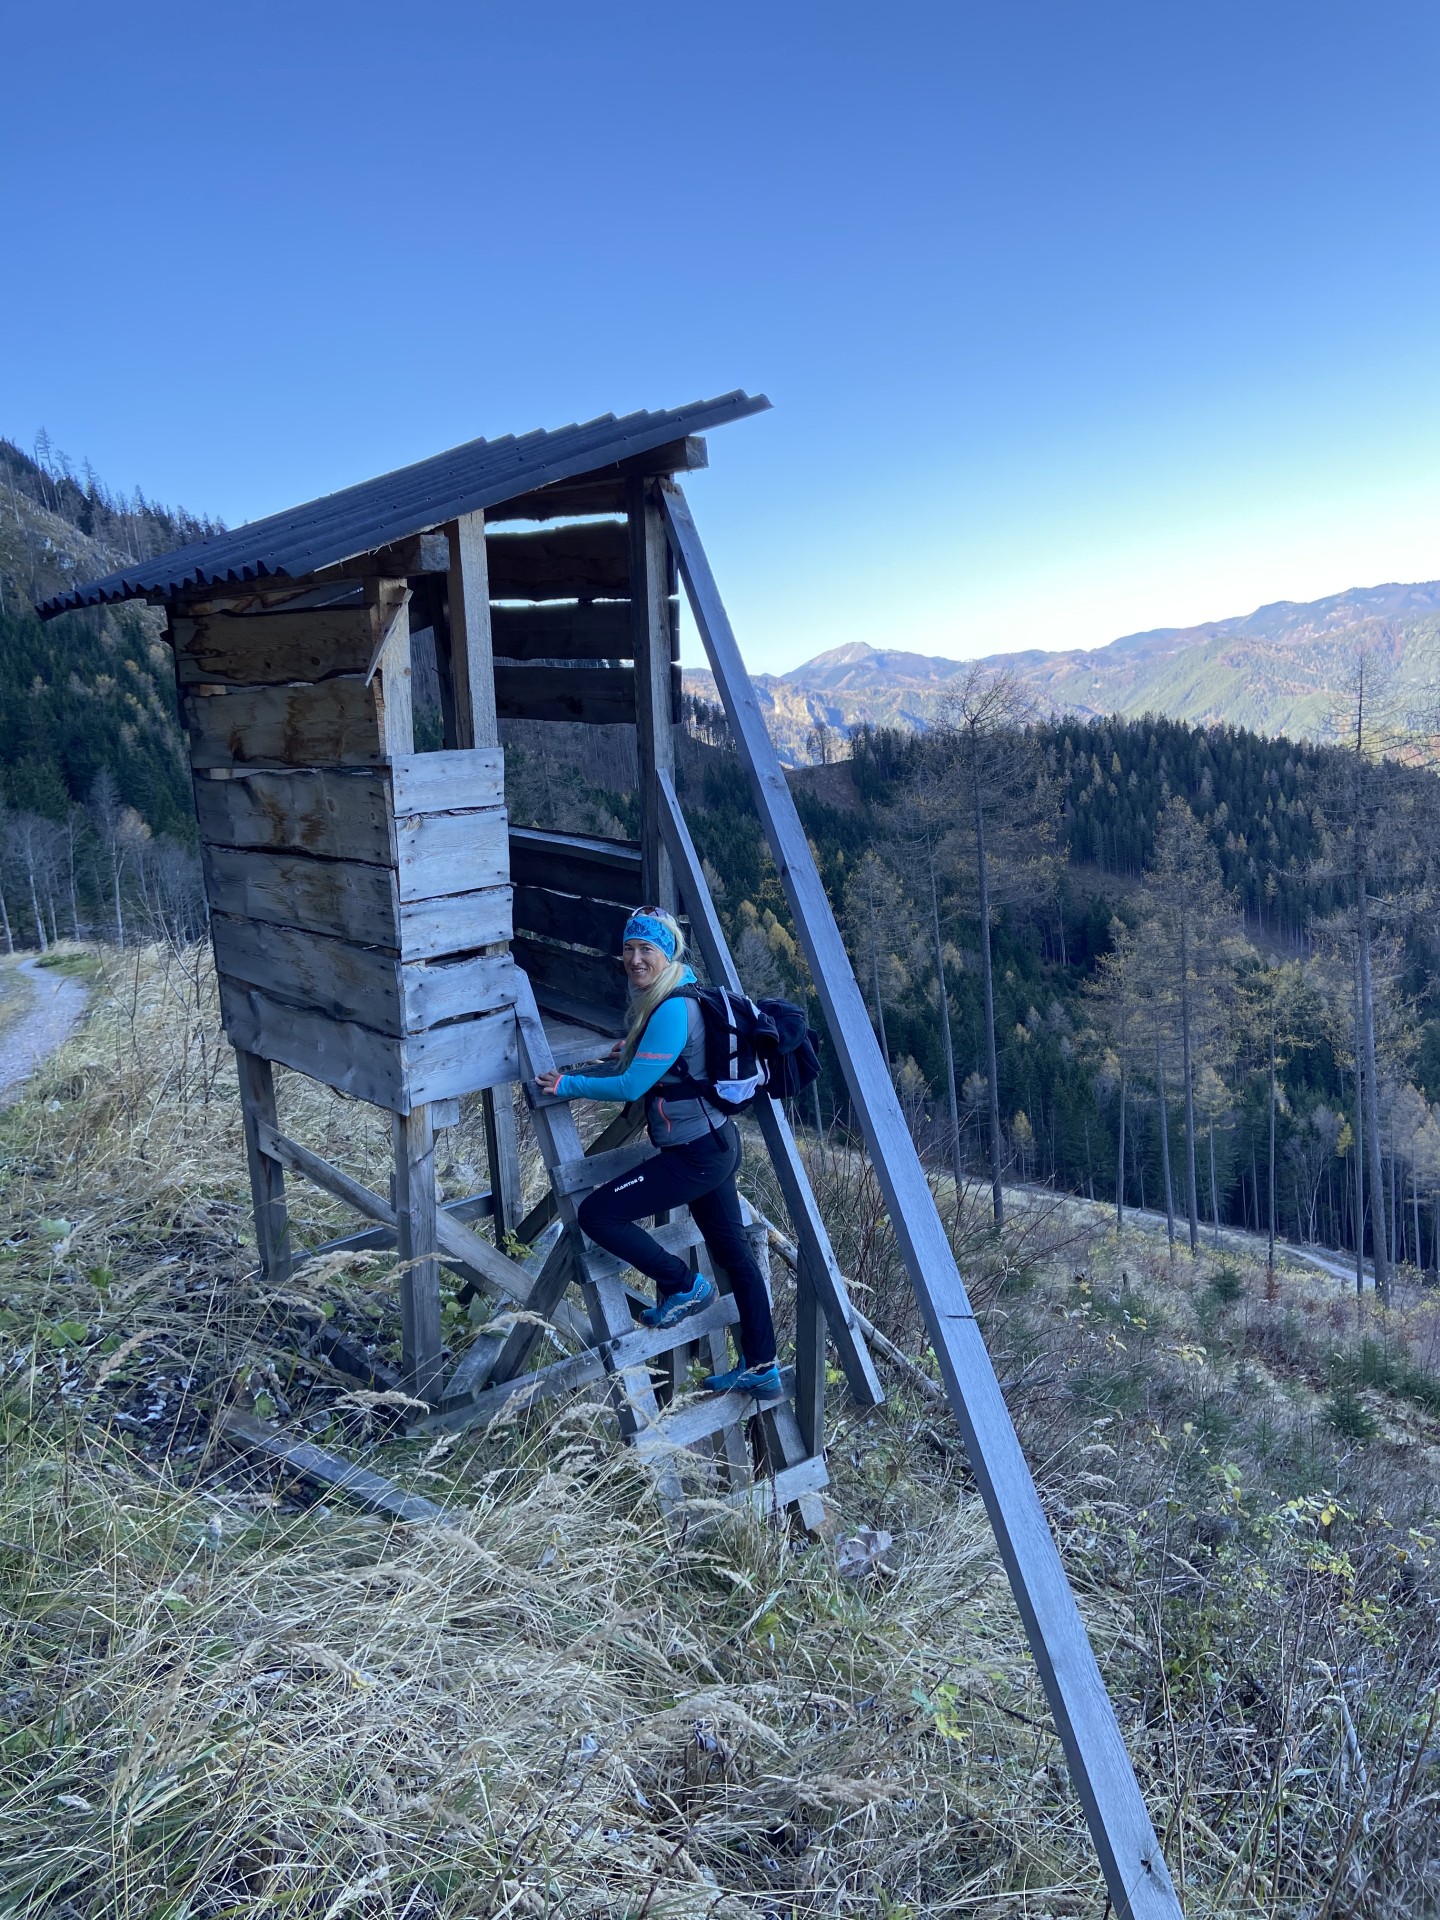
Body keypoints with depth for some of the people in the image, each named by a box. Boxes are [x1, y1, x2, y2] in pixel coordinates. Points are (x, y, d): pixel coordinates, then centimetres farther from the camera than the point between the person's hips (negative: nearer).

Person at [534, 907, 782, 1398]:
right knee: (732, 1251, 15)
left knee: (596, 1214, -9)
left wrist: (567, 1086, -8)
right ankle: (762, 1371, 25)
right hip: (716, 1143, 11)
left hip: (696, 1154, -11)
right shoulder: (657, 1001, 11)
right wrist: (578, 1078, 15)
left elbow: (631, 1086, -19)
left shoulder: (673, 1011, -20)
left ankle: (684, 1286, 6)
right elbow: (636, 1072, 21)